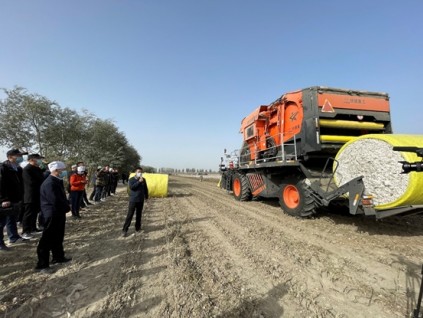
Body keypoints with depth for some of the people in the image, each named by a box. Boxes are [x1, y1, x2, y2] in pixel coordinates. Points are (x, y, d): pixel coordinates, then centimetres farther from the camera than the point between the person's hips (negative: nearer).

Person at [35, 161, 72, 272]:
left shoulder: (57, 181, 9)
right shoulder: (49, 183, -22)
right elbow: (55, 201, -26)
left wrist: (66, 206, 0)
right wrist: (66, 208, -11)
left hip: (59, 213, 10)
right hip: (52, 215, -10)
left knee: (58, 237, 20)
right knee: (47, 240, 0)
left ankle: (58, 257, 33)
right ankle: (42, 264, 11)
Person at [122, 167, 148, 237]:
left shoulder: (143, 180, 6)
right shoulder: (131, 180, -5)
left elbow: (145, 189, 14)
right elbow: (131, 187, -21)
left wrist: (146, 196, 12)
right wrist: (139, 181, -24)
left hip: (141, 200, 4)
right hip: (133, 200, -4)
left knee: (139, 215, 13)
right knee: (130, 215, -4)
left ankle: (137, 228, 27)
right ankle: (124, 230, 2)